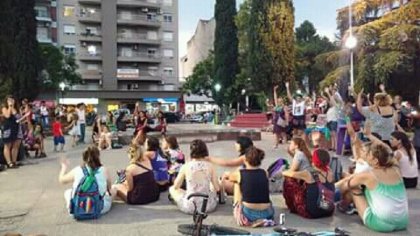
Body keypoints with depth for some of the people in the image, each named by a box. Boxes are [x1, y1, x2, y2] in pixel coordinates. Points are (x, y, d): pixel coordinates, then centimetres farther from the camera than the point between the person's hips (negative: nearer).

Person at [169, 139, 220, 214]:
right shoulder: (209, 166, -5)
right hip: (209, 206, 3)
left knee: (172, 189, 23)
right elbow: (217, 188, -1)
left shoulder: (185, 167, -9)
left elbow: (176, 186, 3)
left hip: (190, 207, -3)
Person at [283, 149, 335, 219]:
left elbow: (292, 174, -2)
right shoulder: (330, 174, -10)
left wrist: (283, 172, 17)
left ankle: (293, 208, 32)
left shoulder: (308, 174, -20)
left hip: (311, 213, -5)